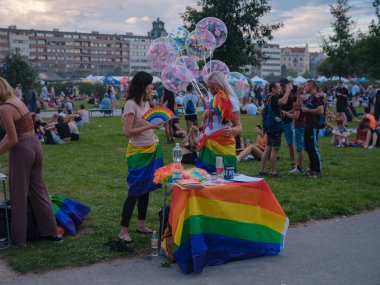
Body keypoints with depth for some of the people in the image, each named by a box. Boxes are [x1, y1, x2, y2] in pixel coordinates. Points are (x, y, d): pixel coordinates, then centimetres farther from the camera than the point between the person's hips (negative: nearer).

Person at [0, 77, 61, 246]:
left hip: (22, 150, -8)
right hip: (35, 144, 8)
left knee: (19, 195, 5)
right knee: (38, 189, 16)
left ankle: (18, 238, 17)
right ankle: (50, 231, 23)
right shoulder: (17, 101, 10)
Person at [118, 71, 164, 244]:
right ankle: (123, 231, 4)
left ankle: (141, 225, 25)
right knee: (135, 191, -5)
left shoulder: (146, 102, 9)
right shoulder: (131, 104, -15)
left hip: (152, 150, 8)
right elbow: (128, 132, -19)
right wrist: (150, 127, -23)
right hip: (138, 152, -8)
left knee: (146, 189, 13)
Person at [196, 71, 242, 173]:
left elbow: (239, 127, -16)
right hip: (208, 145, 8)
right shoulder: (214, 99, 13)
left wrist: (231, 130, -39)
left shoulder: (230, 101, -11)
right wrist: (206, 113, 2)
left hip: (223, 146, -7)